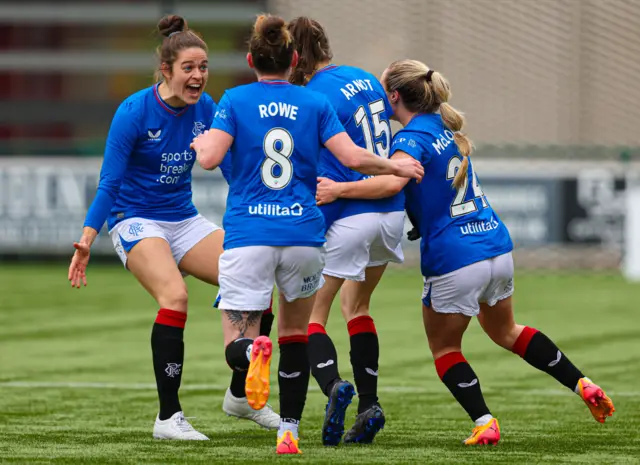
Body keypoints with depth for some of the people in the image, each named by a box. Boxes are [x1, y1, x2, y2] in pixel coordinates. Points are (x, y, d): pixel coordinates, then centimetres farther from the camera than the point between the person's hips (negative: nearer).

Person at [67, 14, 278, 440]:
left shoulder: (205, 108, -3)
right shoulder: (135, 111, -17)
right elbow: (109, 183, -16)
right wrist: (87, 239, -24)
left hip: (184, 220, 6)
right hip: (136, 221, -6)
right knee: (175, 295, -31)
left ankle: (240, 395, 9)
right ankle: (168, 418, -24)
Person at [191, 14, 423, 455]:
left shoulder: (234, 101, 2)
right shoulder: (316, 103, 5)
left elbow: (210, 157, -10)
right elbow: (353, 157, -3)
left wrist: (200, 141, 13)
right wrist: (396, 167, 14)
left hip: (248, 235, -2)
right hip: (304, 234, 2)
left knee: (237, 340, 3)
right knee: (295, 333, 20)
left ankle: (255, 348, -34)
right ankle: (289, 431, 18)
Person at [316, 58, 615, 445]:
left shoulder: (412, 138, -14)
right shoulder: (446, 129, 13)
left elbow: (392, 182, -34)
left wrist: (337, 189, -31)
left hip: (453, 260, -8)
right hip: (497, 247, 8)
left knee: (445, 349, 13)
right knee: (506, 331, 28)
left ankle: (485, 423, 1)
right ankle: (583, 384, 20)